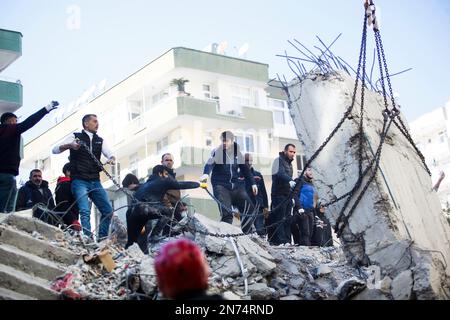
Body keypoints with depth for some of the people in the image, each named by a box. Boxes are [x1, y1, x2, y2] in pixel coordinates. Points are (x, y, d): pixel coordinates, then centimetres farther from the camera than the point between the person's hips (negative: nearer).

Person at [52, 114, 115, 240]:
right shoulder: (76, 137, 4)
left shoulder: (100, 141, 17)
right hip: (80, 181, -5)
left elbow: (110, 154, 5)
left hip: (95, 182, 5)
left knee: (108, 211, -1)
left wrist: (111, 159, -20)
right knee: (85, 211, -20)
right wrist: (69, 145, -23)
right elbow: (55, 150, -4)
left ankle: (102, 240, 9)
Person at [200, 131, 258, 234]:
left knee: (250, 210, -7)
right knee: (226, 214, -21)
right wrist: (206, 174, -40)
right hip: (221, 186, -4)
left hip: (236, 186, 4)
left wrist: (253, 183, 20)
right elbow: (210, 163, -20)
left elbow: (245, 169, 22)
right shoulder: (217, 152, -1)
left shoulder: (237, 153, 12)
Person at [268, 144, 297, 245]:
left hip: (287, 195, 9)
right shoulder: (279, 160, -5)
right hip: (279, 194, -9)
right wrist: (289, 181, -41)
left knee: (287, 219, 7)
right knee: (280, 218, -12)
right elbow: (280, 174, -23)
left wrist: (292, 196, 24)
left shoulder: (289, 163, 23)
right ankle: (281, 241, -16)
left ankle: (287, 241, 8)